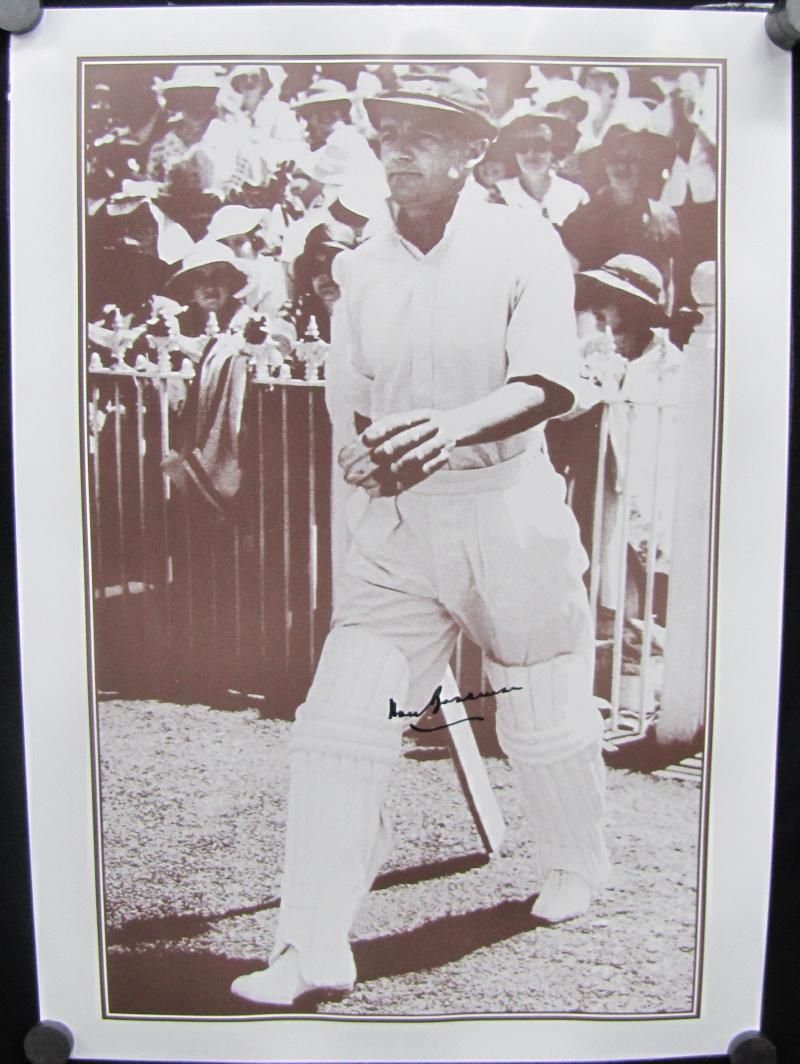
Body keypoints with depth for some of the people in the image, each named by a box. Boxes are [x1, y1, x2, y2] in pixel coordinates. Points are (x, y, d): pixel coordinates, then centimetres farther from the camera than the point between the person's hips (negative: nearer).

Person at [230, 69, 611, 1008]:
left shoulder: (523, 246, -5)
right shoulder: (362, 268, 8)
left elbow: (548, 385, -17)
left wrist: (456, 425, -35)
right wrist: (368, 451, -8)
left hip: (507, 510, -3)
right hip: (394, 517, 4)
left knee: (543, 716, 12)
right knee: (338, 725, -4)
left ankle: (579, 865, 43)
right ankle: (314, 947, 9)